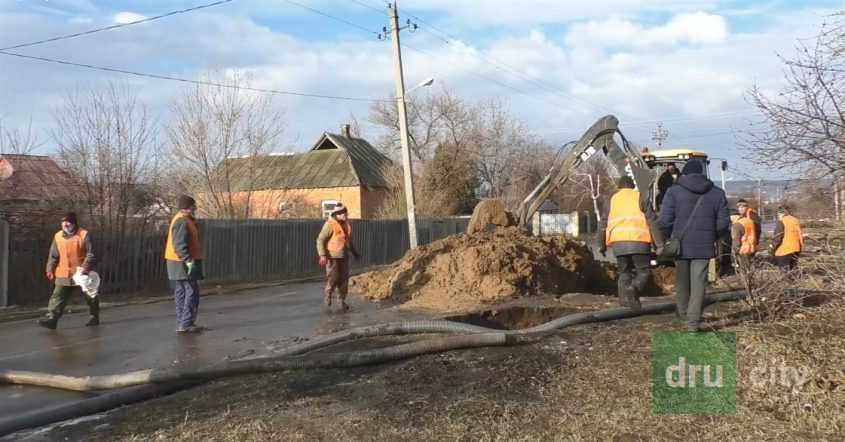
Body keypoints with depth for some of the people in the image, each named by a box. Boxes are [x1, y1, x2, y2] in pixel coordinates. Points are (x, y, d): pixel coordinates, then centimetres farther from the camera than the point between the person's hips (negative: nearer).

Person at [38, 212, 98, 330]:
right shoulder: (58, 236, 5)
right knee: (57, 298, -8)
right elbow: (53, 256, 11)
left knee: (90, 297, 11)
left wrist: (85, 267, -24)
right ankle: (51, 318, -12)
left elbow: (91, 254, -12)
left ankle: (94, 317, 28)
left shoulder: (84, 235, -8)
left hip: (81, 275, -3)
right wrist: (50, 269, 1)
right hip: (63, 276, 3)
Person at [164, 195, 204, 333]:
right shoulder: (182, 222, -17)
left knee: (182, 294, 12)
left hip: (183, 264, 11)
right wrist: (189, 261, -28)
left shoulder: (184, 220, 16)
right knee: (192, 292, -7)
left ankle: (182, 324, 17)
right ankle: (186, 324, -6)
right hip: (184, 264, -11)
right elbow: (179, 245, -25)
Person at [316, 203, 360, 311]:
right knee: (333, 278, -4)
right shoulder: (330, 224, -14)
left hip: (344, 256, 6)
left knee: (344, 278, 4)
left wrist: (354, 252, 27)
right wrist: (322, 255, -21)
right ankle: (328, 295, 22)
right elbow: (320, 240, -13)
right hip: (332, 256, -6)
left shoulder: (347, 224, 8)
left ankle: (342, 300, 16)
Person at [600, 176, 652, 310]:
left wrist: (603, 245, 24)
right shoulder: (640, 197, 13)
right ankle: (634, 289, -23)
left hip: (618, 242, 3)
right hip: (638, 240, -3)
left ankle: (625, 300, 1)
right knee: (644, 271, 4)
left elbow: (604, 223, 16)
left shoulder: (612, 199, 20)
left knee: (624, 272, 15)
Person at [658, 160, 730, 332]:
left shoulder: (674, 191, -4)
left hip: (680, 245, -1)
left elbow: (664, 220, -10)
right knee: (698, 283, 1)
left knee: (682, 281, 17)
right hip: (704, 246, 1)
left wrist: (671, 237, 8)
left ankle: (683, 312, 33)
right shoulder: (717, 193, 5)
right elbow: (723, 222, 2)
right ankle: (693, 321, -4)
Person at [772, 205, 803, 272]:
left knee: (786, 271, -4)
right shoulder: (796, 221, 11)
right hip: (795, 249, 8)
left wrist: (773, 246, -3)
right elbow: (800, 236, 17)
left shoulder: (781, 222, -12)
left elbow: (777, 237, -16)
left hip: (784, 251, -8)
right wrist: (801, 246, 25)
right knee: (793, 270, 15)